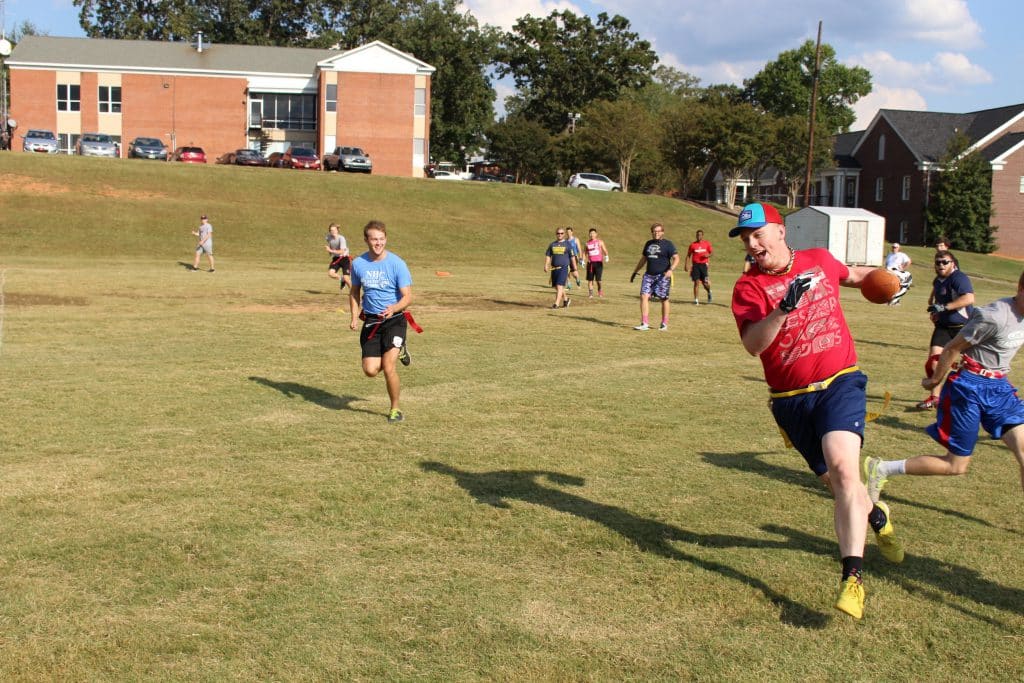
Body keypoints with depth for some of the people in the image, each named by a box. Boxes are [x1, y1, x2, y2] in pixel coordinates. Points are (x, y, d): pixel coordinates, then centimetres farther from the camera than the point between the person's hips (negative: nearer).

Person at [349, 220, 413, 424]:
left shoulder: (397, 263, -11)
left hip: (394, 320, -4)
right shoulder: (358, 263, 1)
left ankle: (394, 409, 7)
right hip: (370, 321, 4)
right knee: (370, 370, -5)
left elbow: (407, 296, -13)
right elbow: (354, 291, 17)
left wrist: (393, 308, -33)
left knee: (388, 368, -16)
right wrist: (354, 317, 4)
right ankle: (397, 352, 28)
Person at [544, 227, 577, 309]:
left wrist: (574, 270, 4)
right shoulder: (552, 244, 11)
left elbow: (572, 257, 4)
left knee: (559, 286, -15)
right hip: (554, 268, 5)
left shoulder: (567, 244, 2)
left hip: (564, 268, -5)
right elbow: (548, 256, 12)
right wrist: (546, 266, -4)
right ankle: (566, 299, 32)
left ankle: (556, 304, -17)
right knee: (556, 287, 11)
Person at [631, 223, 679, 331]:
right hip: (649, 275, 5)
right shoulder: (648, 244, 16)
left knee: (664, 299, 3)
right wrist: (635, 272, 25)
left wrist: (670, 270, -25)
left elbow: (676, 259, -9)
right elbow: (643, 259, 26)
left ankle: (664, 324, 16)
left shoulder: (668, 244, -2)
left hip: (662, 276, -5)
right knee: (644, 296, -9)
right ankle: (644, 324, -9)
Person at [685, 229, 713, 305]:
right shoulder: (693, 244, 2)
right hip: (695, 265, 0)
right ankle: (696, 300, 2)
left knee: (705, 283, -1)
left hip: (703, 265, 0)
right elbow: (688, 255, 6)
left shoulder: (707, 243, 4)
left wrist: (708, 255, -12)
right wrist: (686, 265, -3)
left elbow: (711, 253, 12)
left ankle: (709, 292, 34)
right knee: (696, 282, -5)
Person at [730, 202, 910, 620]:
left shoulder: (819, 260, 5)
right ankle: (878, 517, 45)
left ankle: (852, 577, -23)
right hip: (790, 400, 1)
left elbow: (850, 275, 29)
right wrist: (784, 308, -33)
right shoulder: (749, 286, -5)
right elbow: (752, 345, -20)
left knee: (842, 468, -23)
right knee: (835, 481, 10)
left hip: (840, 383, -1)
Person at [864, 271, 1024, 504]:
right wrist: (935, 380, -1)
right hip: (970, 388, -8)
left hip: (998, 387, 8)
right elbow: (952, 348, -14)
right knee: (956, 466, -2)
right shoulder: (994, 317, -22)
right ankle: (880, 469, 9)